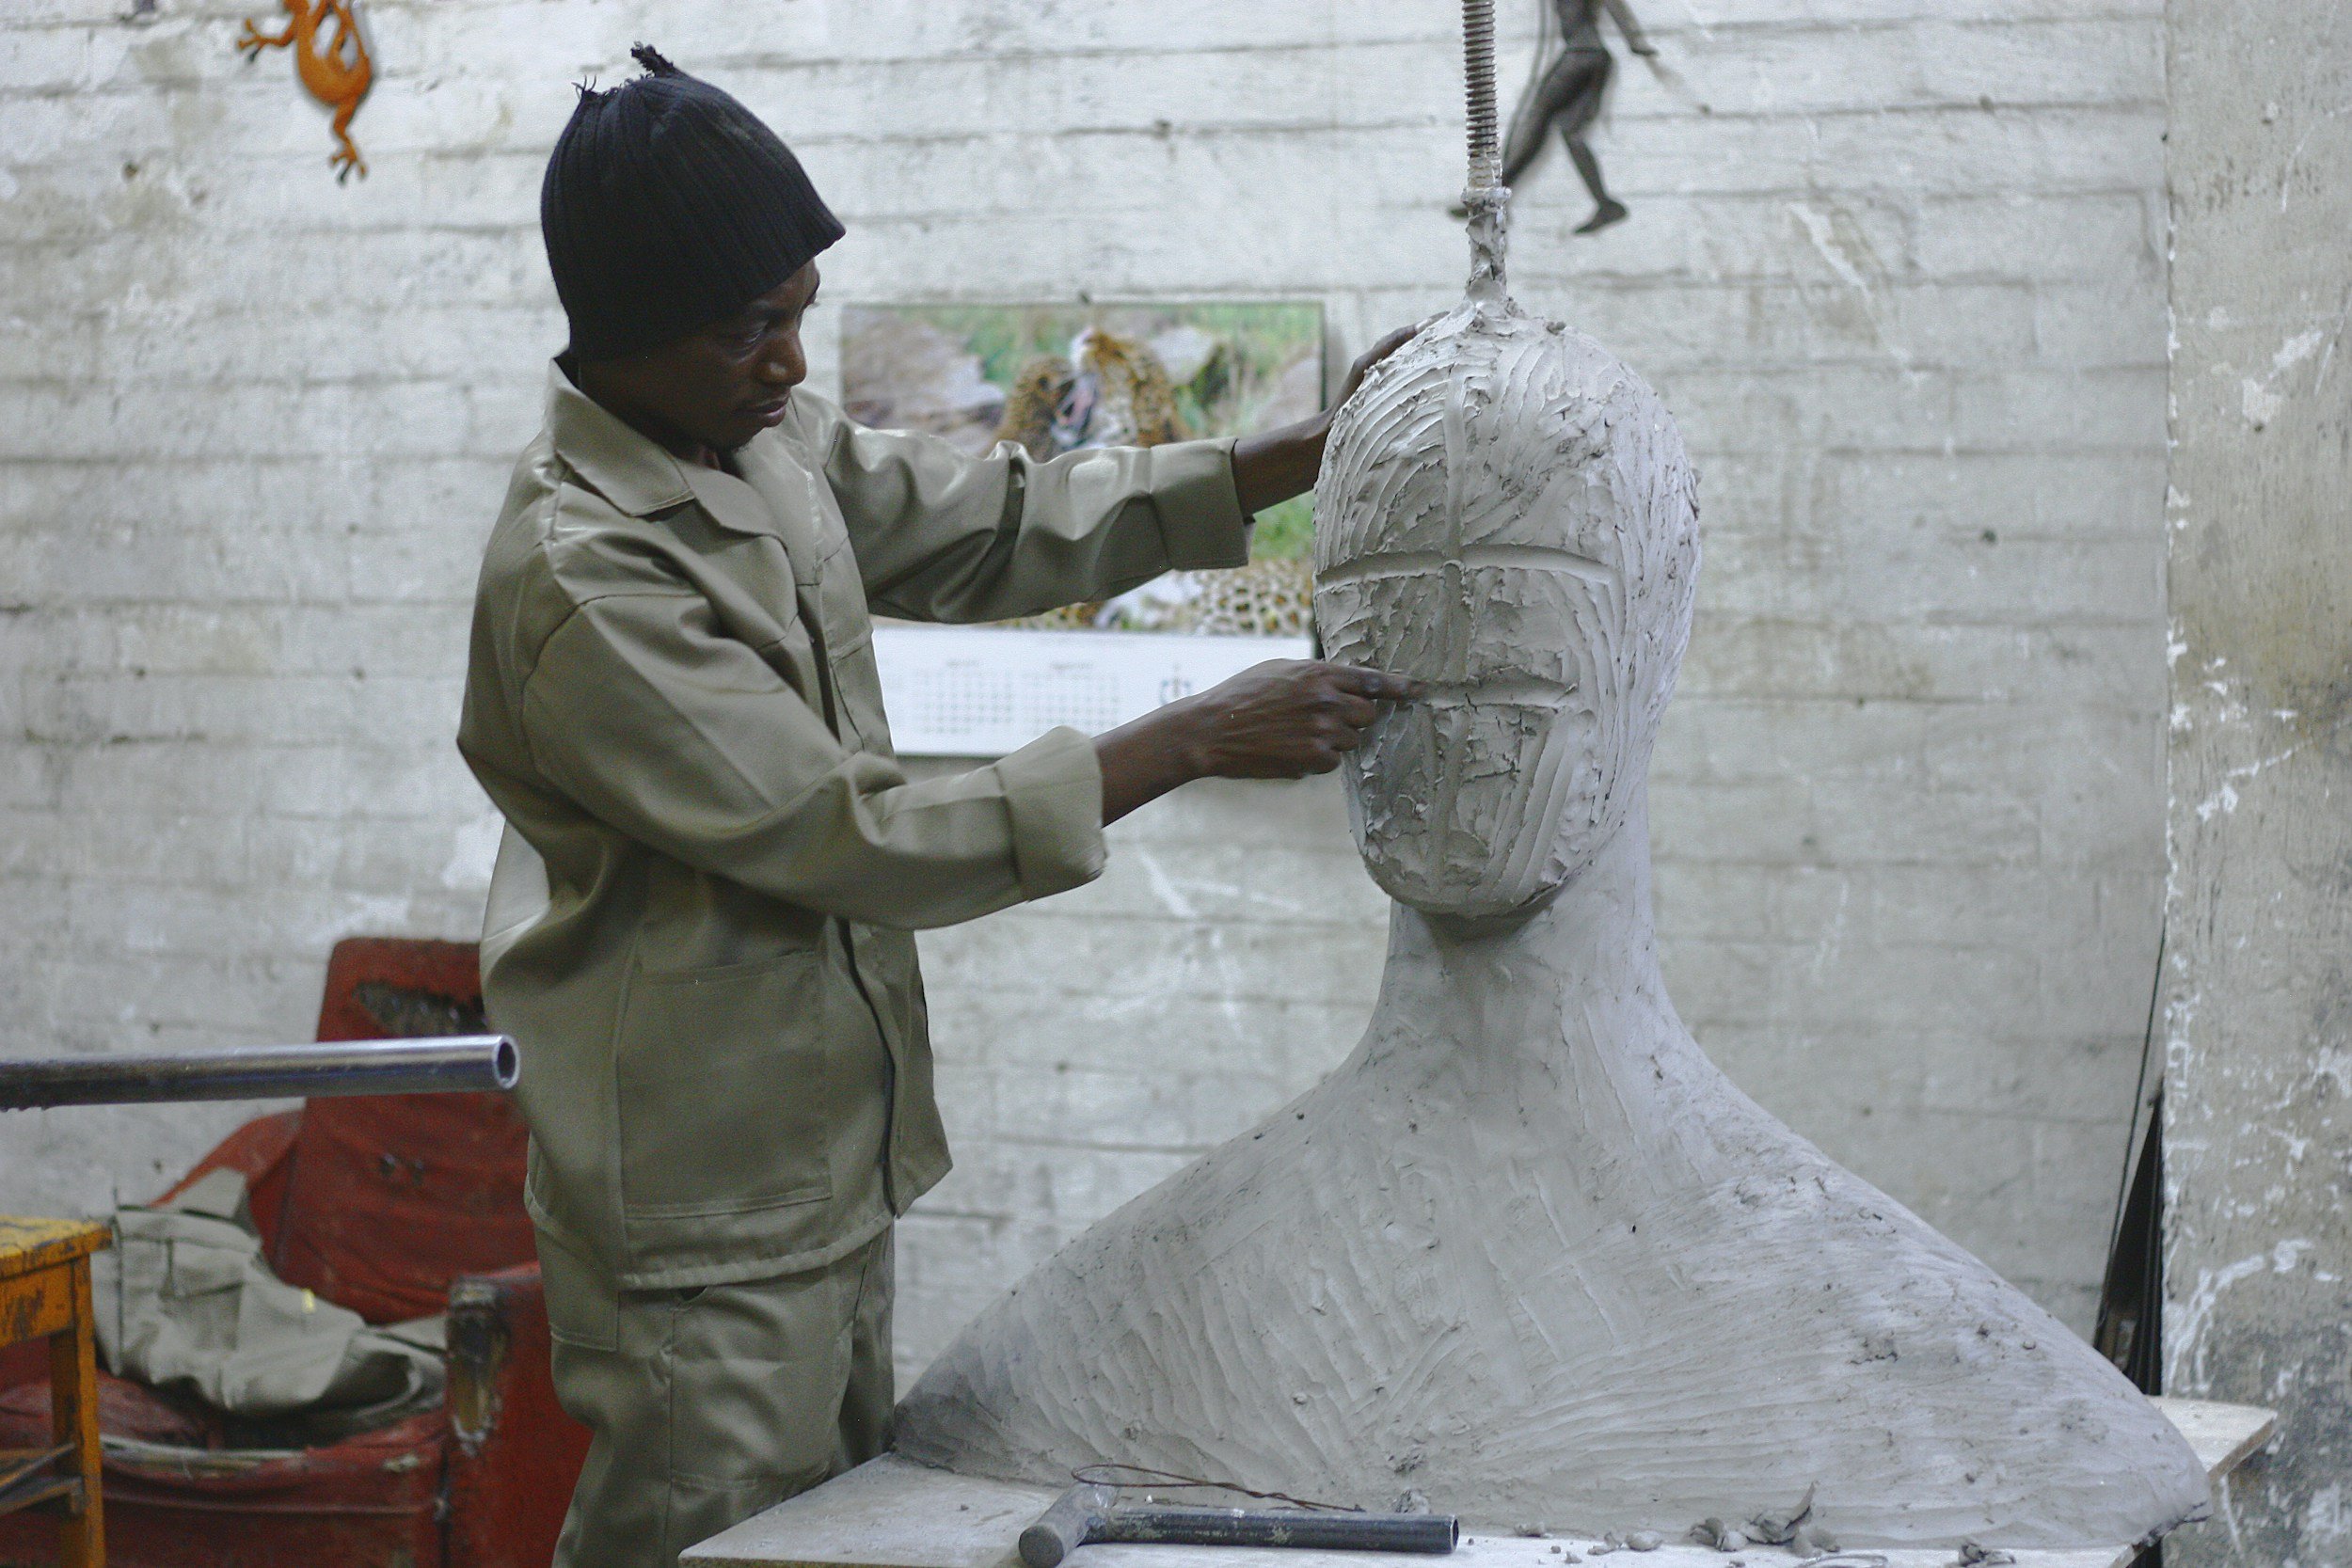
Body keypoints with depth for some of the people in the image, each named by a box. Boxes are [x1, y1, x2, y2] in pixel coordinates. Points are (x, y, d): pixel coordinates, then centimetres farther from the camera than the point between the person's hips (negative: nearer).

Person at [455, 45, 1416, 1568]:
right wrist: (1196, 739, -23)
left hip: (829, 1175, 9)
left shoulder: (772, 440, 3)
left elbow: (1005, 526, 13)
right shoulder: (582, 586, -25)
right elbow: (865, 841, -24)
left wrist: (1313, 455, 2)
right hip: (705, 1232, -9)